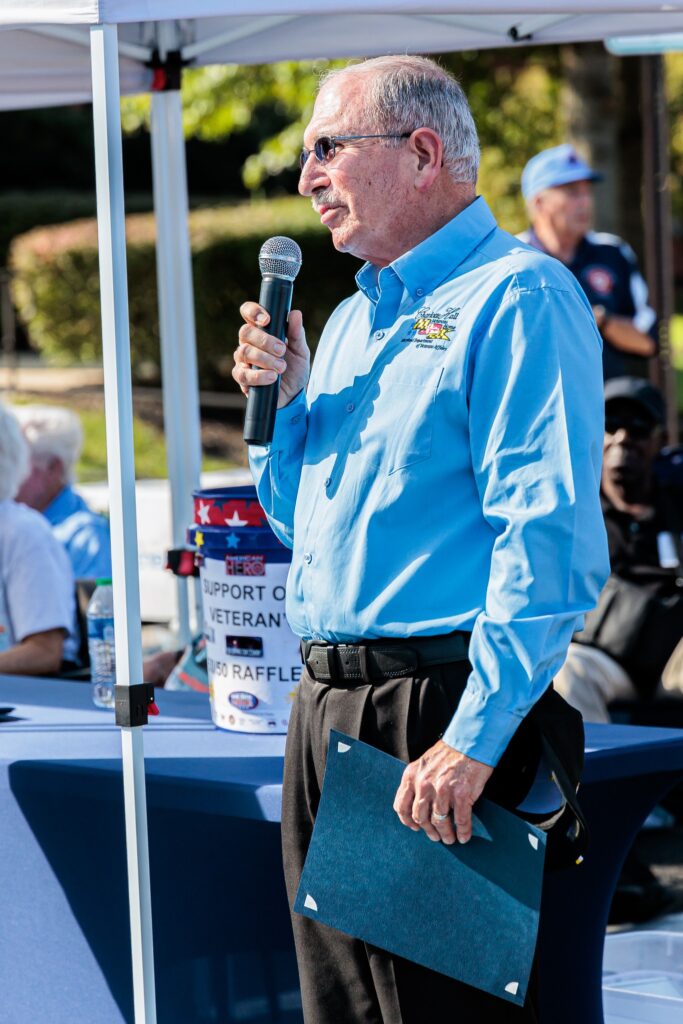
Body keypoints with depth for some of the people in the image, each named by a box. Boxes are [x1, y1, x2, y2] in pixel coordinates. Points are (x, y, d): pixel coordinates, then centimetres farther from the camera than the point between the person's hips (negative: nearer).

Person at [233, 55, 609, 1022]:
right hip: (326, 707, 9)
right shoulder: (352, 318, 19)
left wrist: (475, 736, -25)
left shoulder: (516, 298, -11)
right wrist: (284, 401, 8)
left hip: (438, 712, -9)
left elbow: (547, 541, -20)